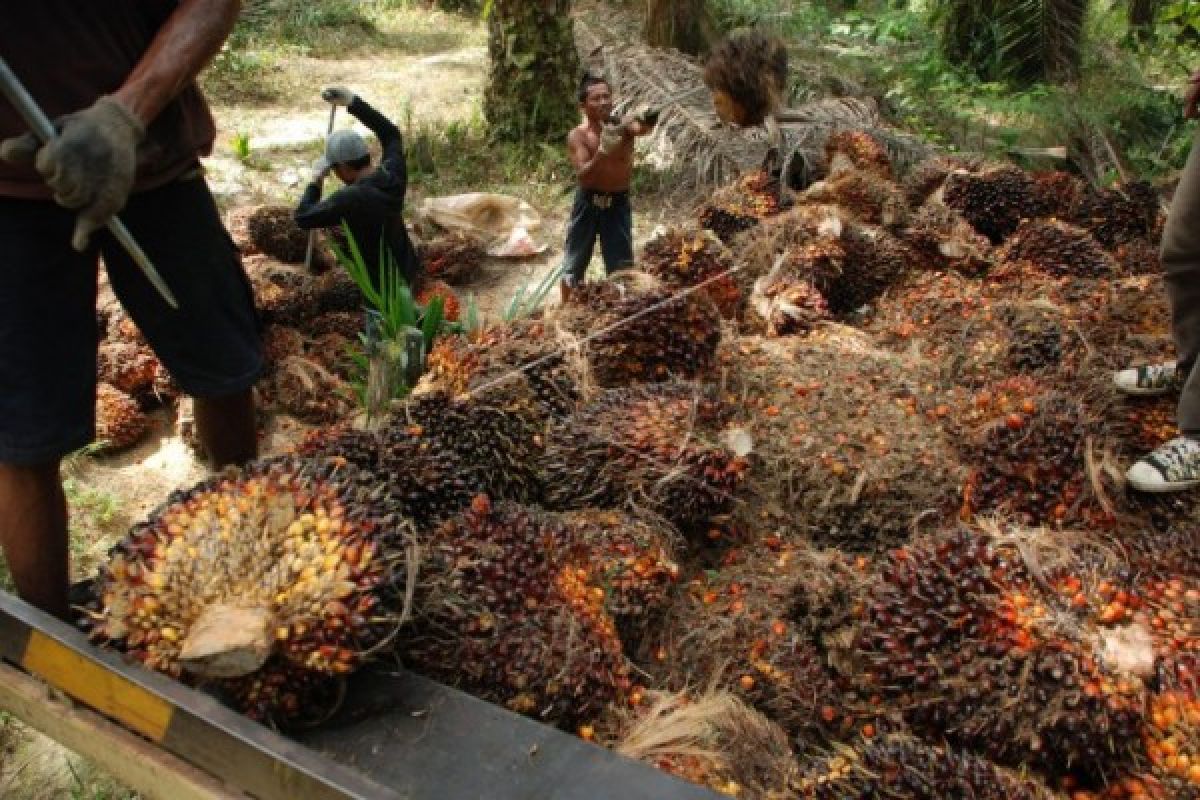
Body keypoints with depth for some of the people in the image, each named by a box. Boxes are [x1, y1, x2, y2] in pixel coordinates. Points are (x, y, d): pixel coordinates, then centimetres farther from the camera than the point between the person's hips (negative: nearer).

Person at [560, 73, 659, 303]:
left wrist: (644, 121, -54)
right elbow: (583, 176, -21)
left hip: (618, 203, 1)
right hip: (588, 203, -1)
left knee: (621, 266, 7)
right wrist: (603, 150, -35)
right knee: (574, 265, 11)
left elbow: (641, 128, -30)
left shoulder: (622, 126, -6)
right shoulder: (578, 135, -9)